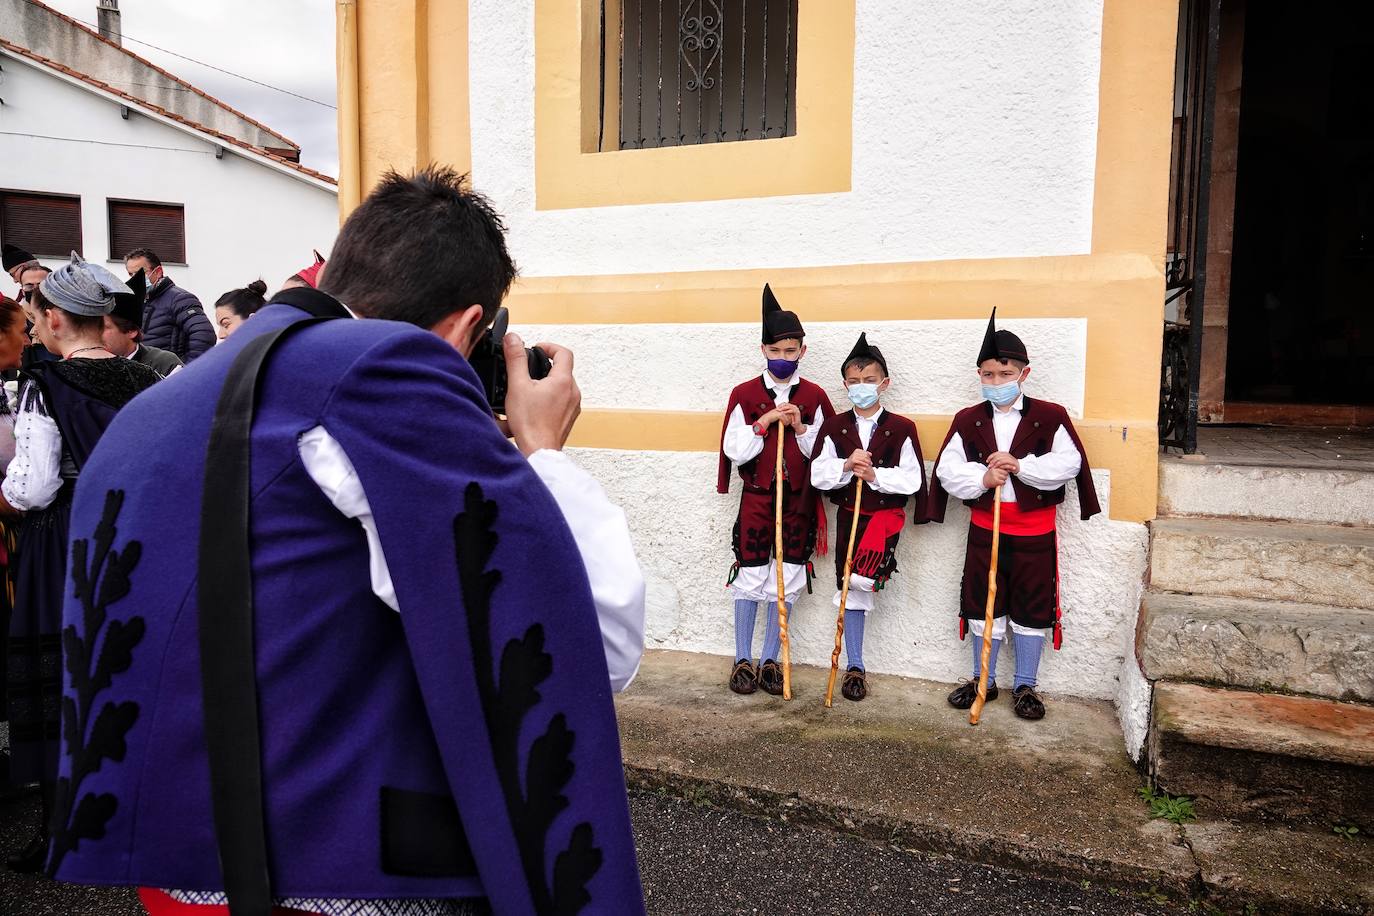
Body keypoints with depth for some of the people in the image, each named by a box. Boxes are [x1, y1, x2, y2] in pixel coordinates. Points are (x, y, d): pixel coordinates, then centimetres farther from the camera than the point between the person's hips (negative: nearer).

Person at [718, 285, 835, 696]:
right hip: (756, 497, -1)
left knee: (787, 581, 7)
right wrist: (765, 422, -15)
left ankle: (770, 660, 20)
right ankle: (743, 659, 18)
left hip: (798, 500, 1)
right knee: (750, 578, 4)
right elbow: (735, 452, -6)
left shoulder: (814, 396, 1)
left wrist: (800, 427, -14)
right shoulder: (745, 394, -1)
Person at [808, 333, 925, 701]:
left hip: (886, 515, -2)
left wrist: (874, 474, -20)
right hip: (849, 516, 2)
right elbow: (817, 475, -5)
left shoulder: (901, 428, -3)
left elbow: (913, 480, -9)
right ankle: (855, 667, 16)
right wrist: (846, 466, -21)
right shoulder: (834, 427, 2)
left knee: (856, 583, -23)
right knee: (852, 591, 7)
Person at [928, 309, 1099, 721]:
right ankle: (983, 680, 27)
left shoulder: (1050, 417, -4)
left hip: (1034, 532, -2)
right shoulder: (967, 420, 1)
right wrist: (982, 478, -21)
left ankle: (1025, 686, 23)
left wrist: (1021, 466, -24)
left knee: (1032, 609, 8)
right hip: (984, 529, 2)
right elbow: (947, 471, -4)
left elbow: (1069, 464, -14)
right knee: (983, 605, 11)